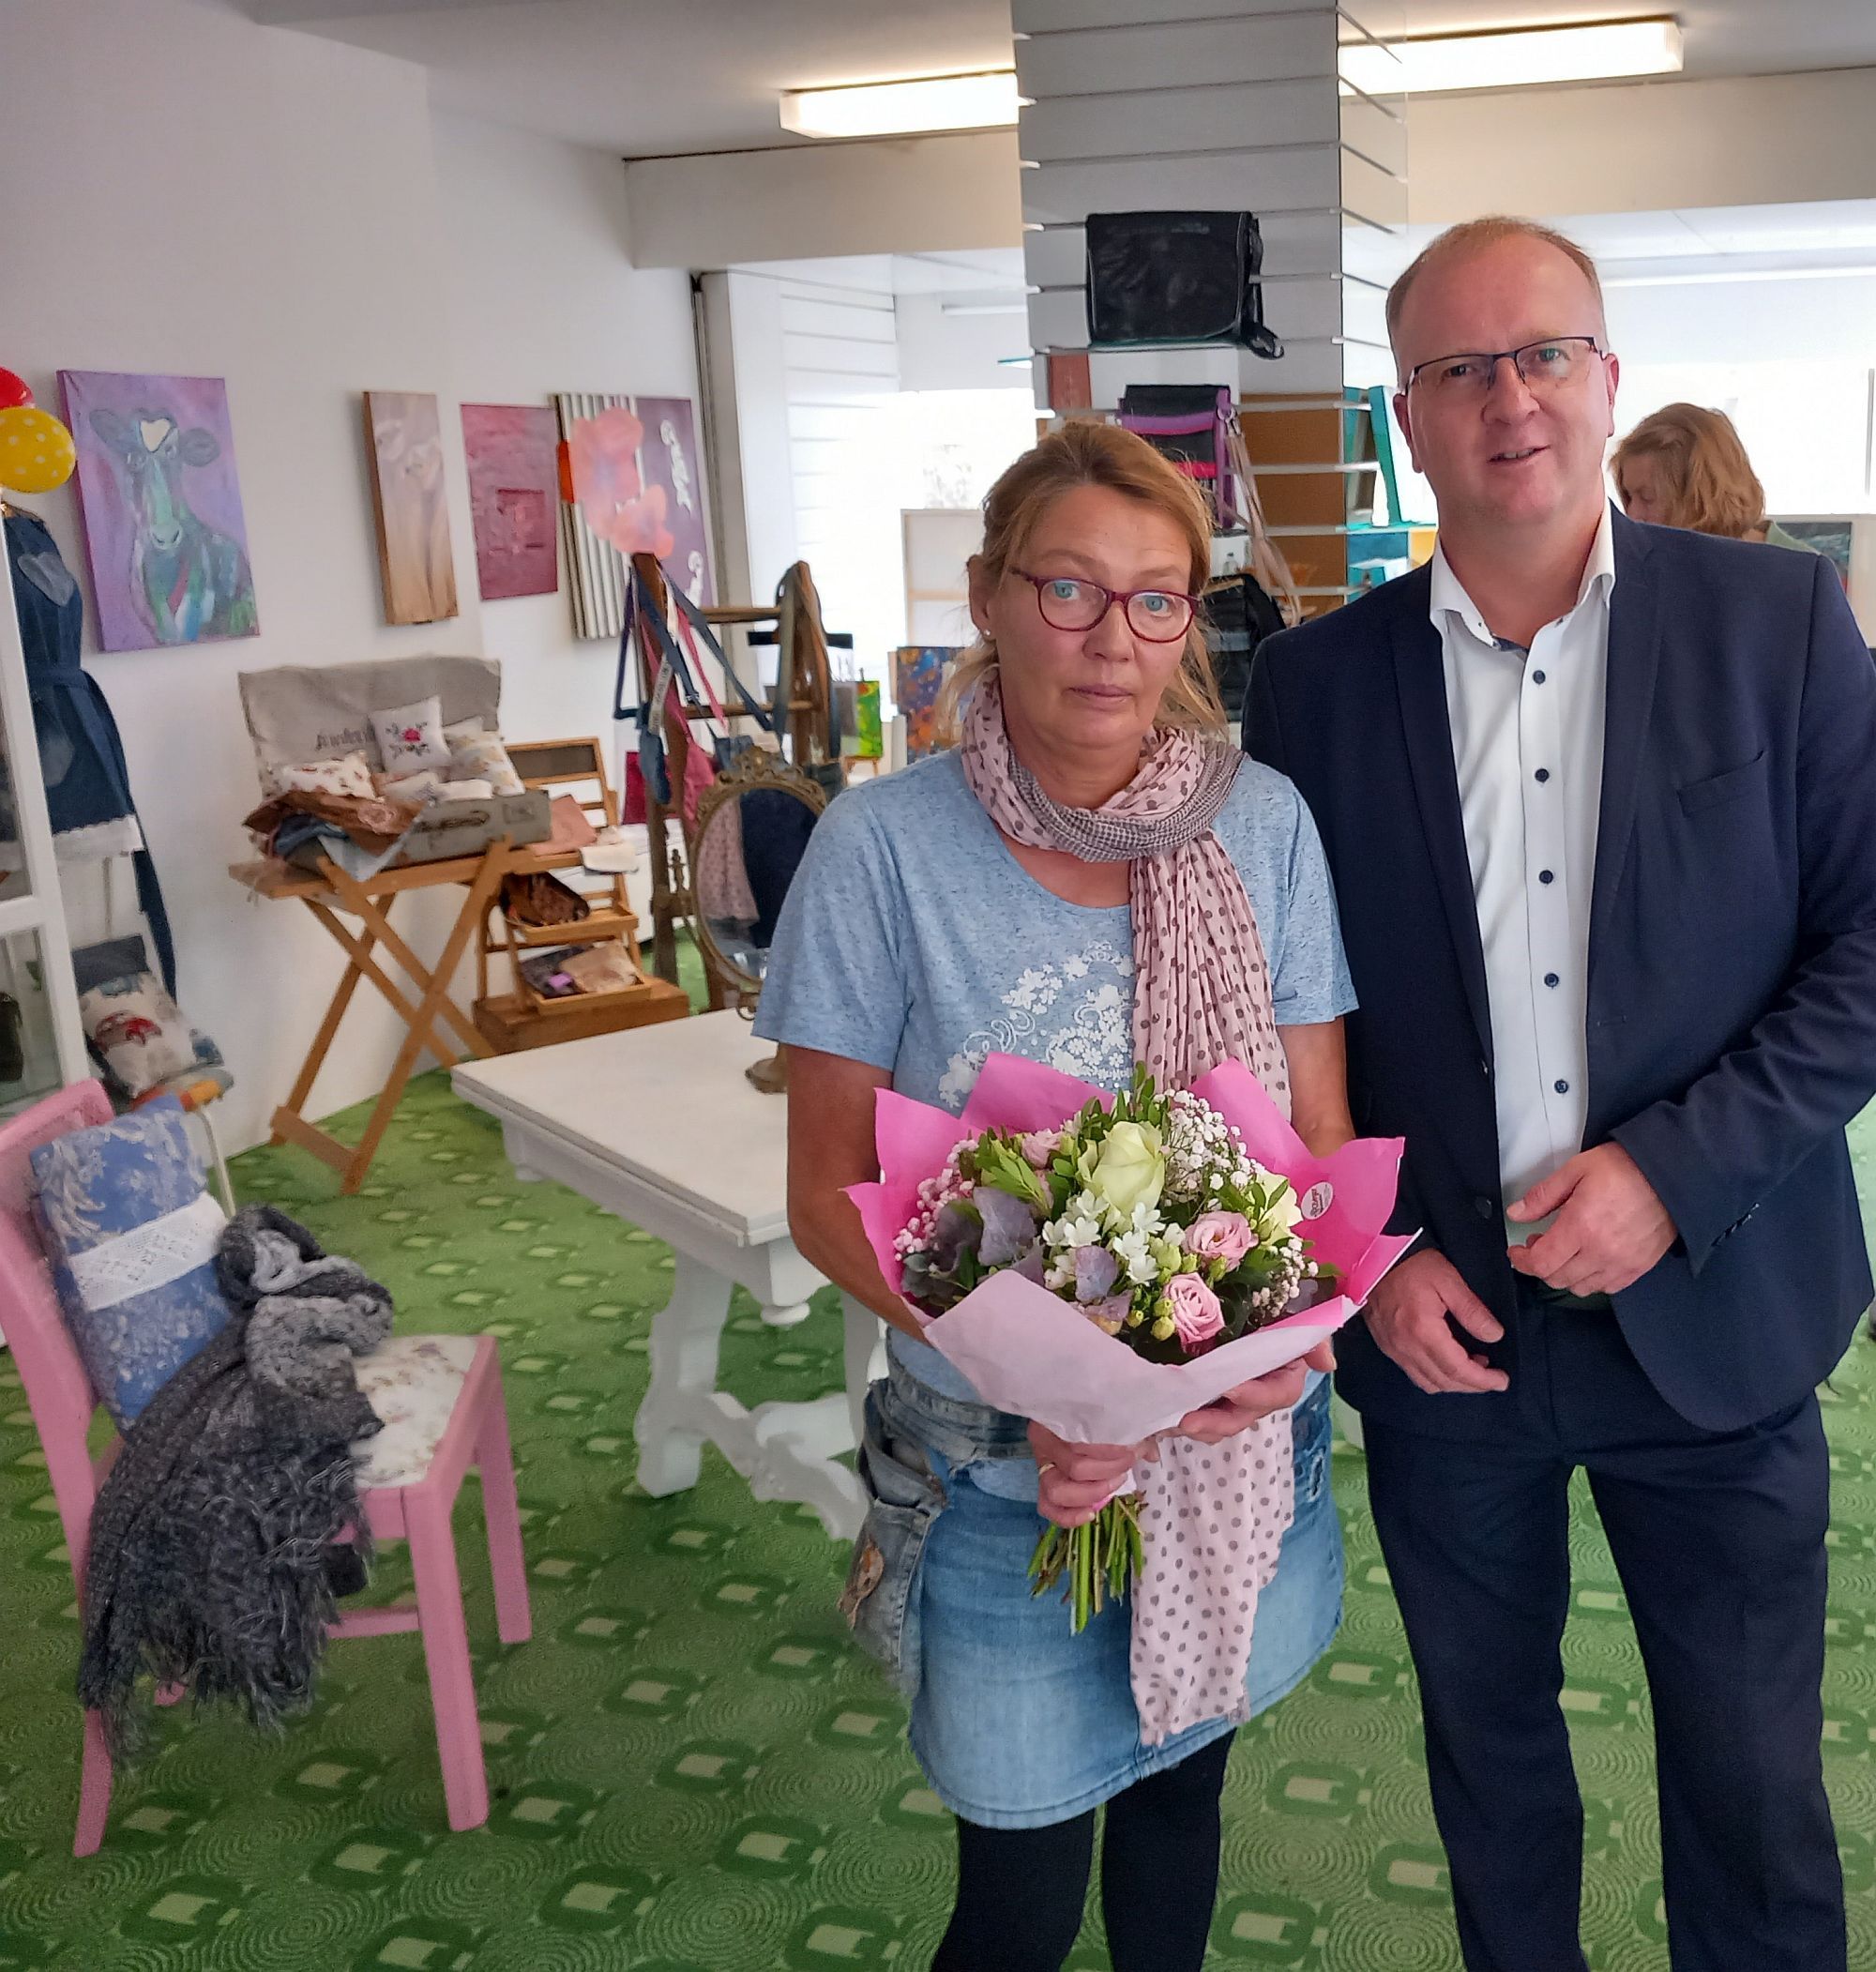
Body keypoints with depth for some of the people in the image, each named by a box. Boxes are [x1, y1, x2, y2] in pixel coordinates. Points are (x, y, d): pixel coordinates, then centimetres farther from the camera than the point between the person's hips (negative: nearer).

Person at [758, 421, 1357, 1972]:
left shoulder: (1262, 822, -7)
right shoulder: (887, 843, -14)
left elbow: (1324, 1137, -1)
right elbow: (830, 1196, -10)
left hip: (1241, 1433, 3)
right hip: (1003, 1464, -2)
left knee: (1179, 1790, 25)